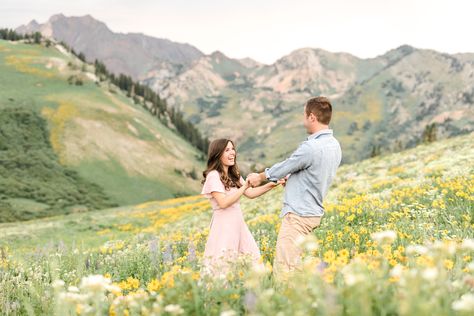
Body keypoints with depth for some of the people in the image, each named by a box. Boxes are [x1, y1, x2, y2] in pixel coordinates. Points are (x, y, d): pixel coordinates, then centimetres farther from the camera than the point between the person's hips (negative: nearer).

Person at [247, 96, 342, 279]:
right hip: (313, 212, 10)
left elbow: (283, 169, -7)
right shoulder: (334, 146, 8)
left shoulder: (311, 147, -21)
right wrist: (288, 178, 26)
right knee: (293, 264, 15)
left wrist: (260, 177, 11)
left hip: (298, 214, -10)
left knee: (284, 268, -9)